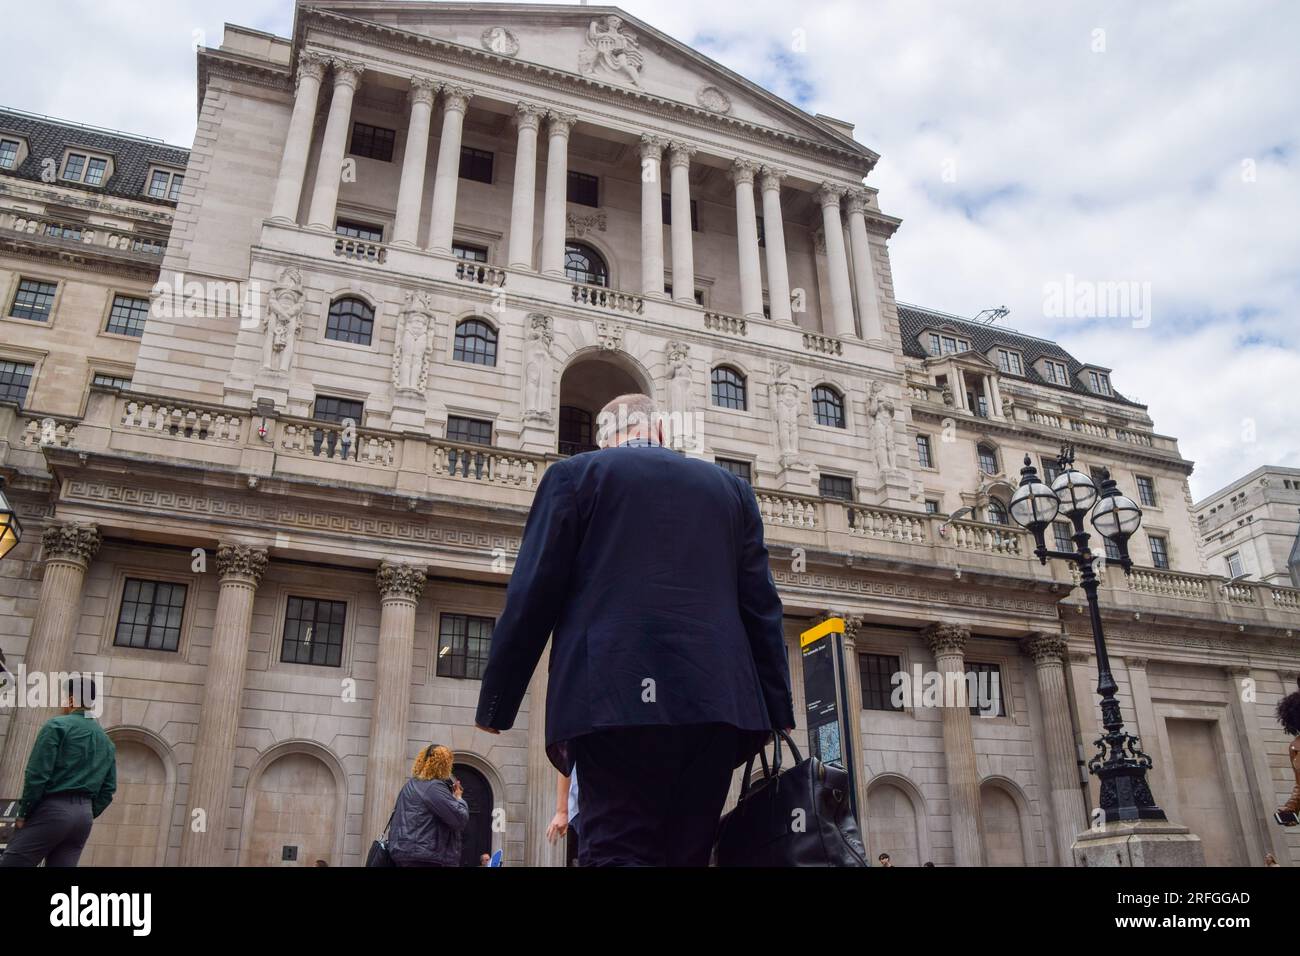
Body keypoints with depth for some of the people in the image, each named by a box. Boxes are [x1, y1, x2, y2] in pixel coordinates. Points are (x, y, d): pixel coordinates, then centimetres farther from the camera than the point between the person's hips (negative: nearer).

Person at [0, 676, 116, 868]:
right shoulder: (107, 742, 18)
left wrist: (23, 813, -3)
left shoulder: (57, 725, -2)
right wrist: (88, 814, 17)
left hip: (52, 809, -6)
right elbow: (108, 789, 14)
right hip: (84, 815, 6)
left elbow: (37, 774, -10)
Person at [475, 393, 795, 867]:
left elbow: (531, 597, 1)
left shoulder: (574, 474, 8)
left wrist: (495, 703, 6)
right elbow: (762, 608, 13)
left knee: (618, 850, -5)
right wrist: (776, 710, 14)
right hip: (716, 703, 4)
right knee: (687, 853, 11)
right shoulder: (731, 487, 19)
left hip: (618, 702, -3)